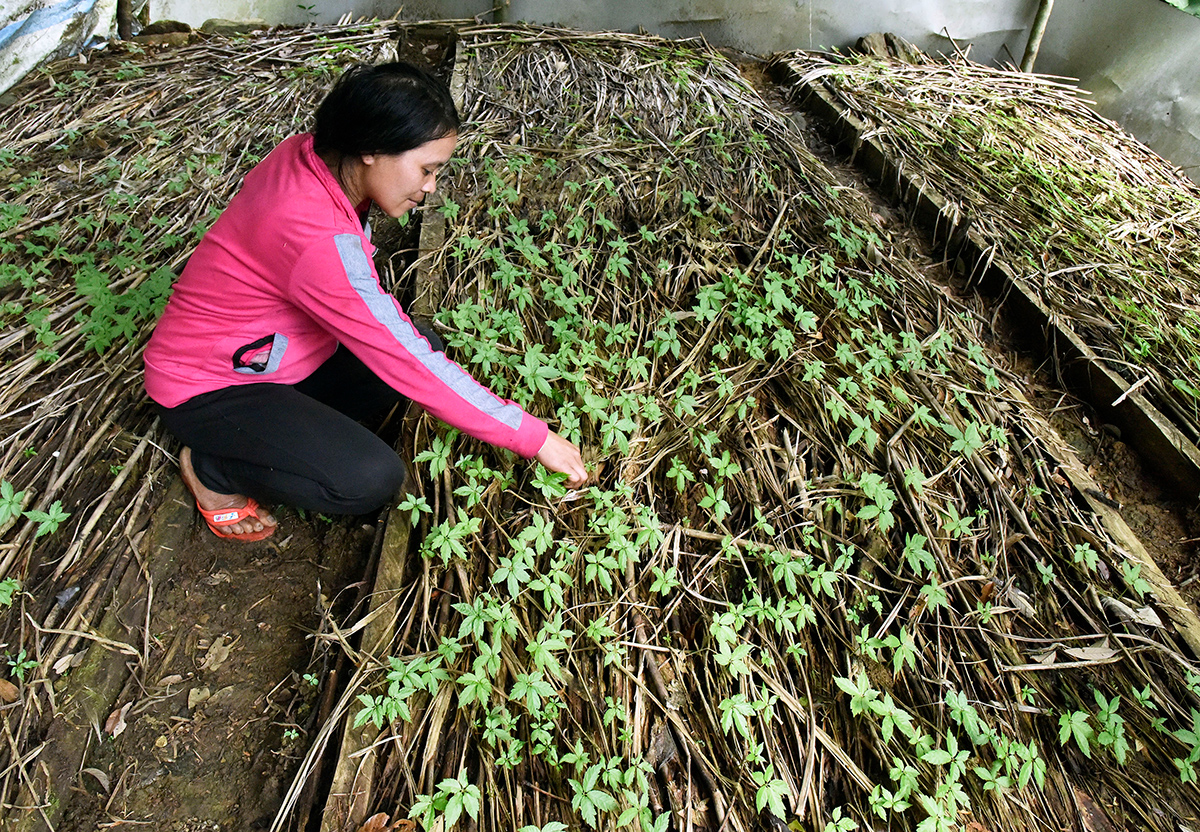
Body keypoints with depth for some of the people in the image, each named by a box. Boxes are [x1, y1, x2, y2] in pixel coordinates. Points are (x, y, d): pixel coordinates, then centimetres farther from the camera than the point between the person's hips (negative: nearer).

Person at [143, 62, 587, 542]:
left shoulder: (312, 156, -9)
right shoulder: (317, 237, -35)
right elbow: (405, 365, -32)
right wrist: (533, 438, -27)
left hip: (279, 352, 9)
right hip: (208, 389, -9)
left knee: (428, 346, 0)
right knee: (372, 479, -26)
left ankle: (280, 426, 5)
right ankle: (212, 467, 0)